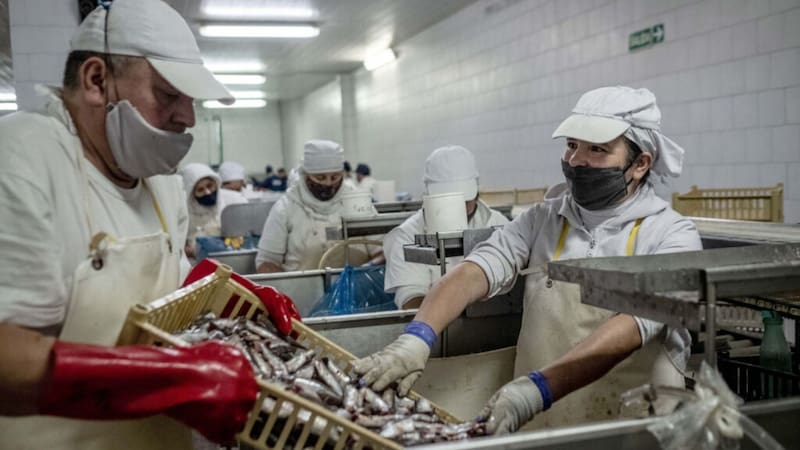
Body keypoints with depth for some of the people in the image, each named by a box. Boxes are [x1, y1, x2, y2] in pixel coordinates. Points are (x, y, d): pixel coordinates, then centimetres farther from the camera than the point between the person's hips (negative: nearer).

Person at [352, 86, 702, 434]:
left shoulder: (672, 236, -6)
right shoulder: (542, 220, 4)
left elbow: (631, 327, -20)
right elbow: (475, 271, -10)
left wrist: (537, 389, -33)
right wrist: (417, 336, -27)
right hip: (537, 429, 0)